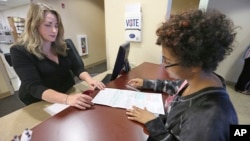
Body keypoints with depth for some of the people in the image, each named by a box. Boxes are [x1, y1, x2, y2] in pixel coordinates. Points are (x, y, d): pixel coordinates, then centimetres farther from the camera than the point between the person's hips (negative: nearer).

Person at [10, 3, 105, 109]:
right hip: (40, 104, -2)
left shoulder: (65, 45, -1)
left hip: (69, 92, 3)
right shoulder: (20, 51, -14)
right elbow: (35, 87, -24)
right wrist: (66, 99, -40)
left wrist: (89, 80, -26)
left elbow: (78, 68, -5)